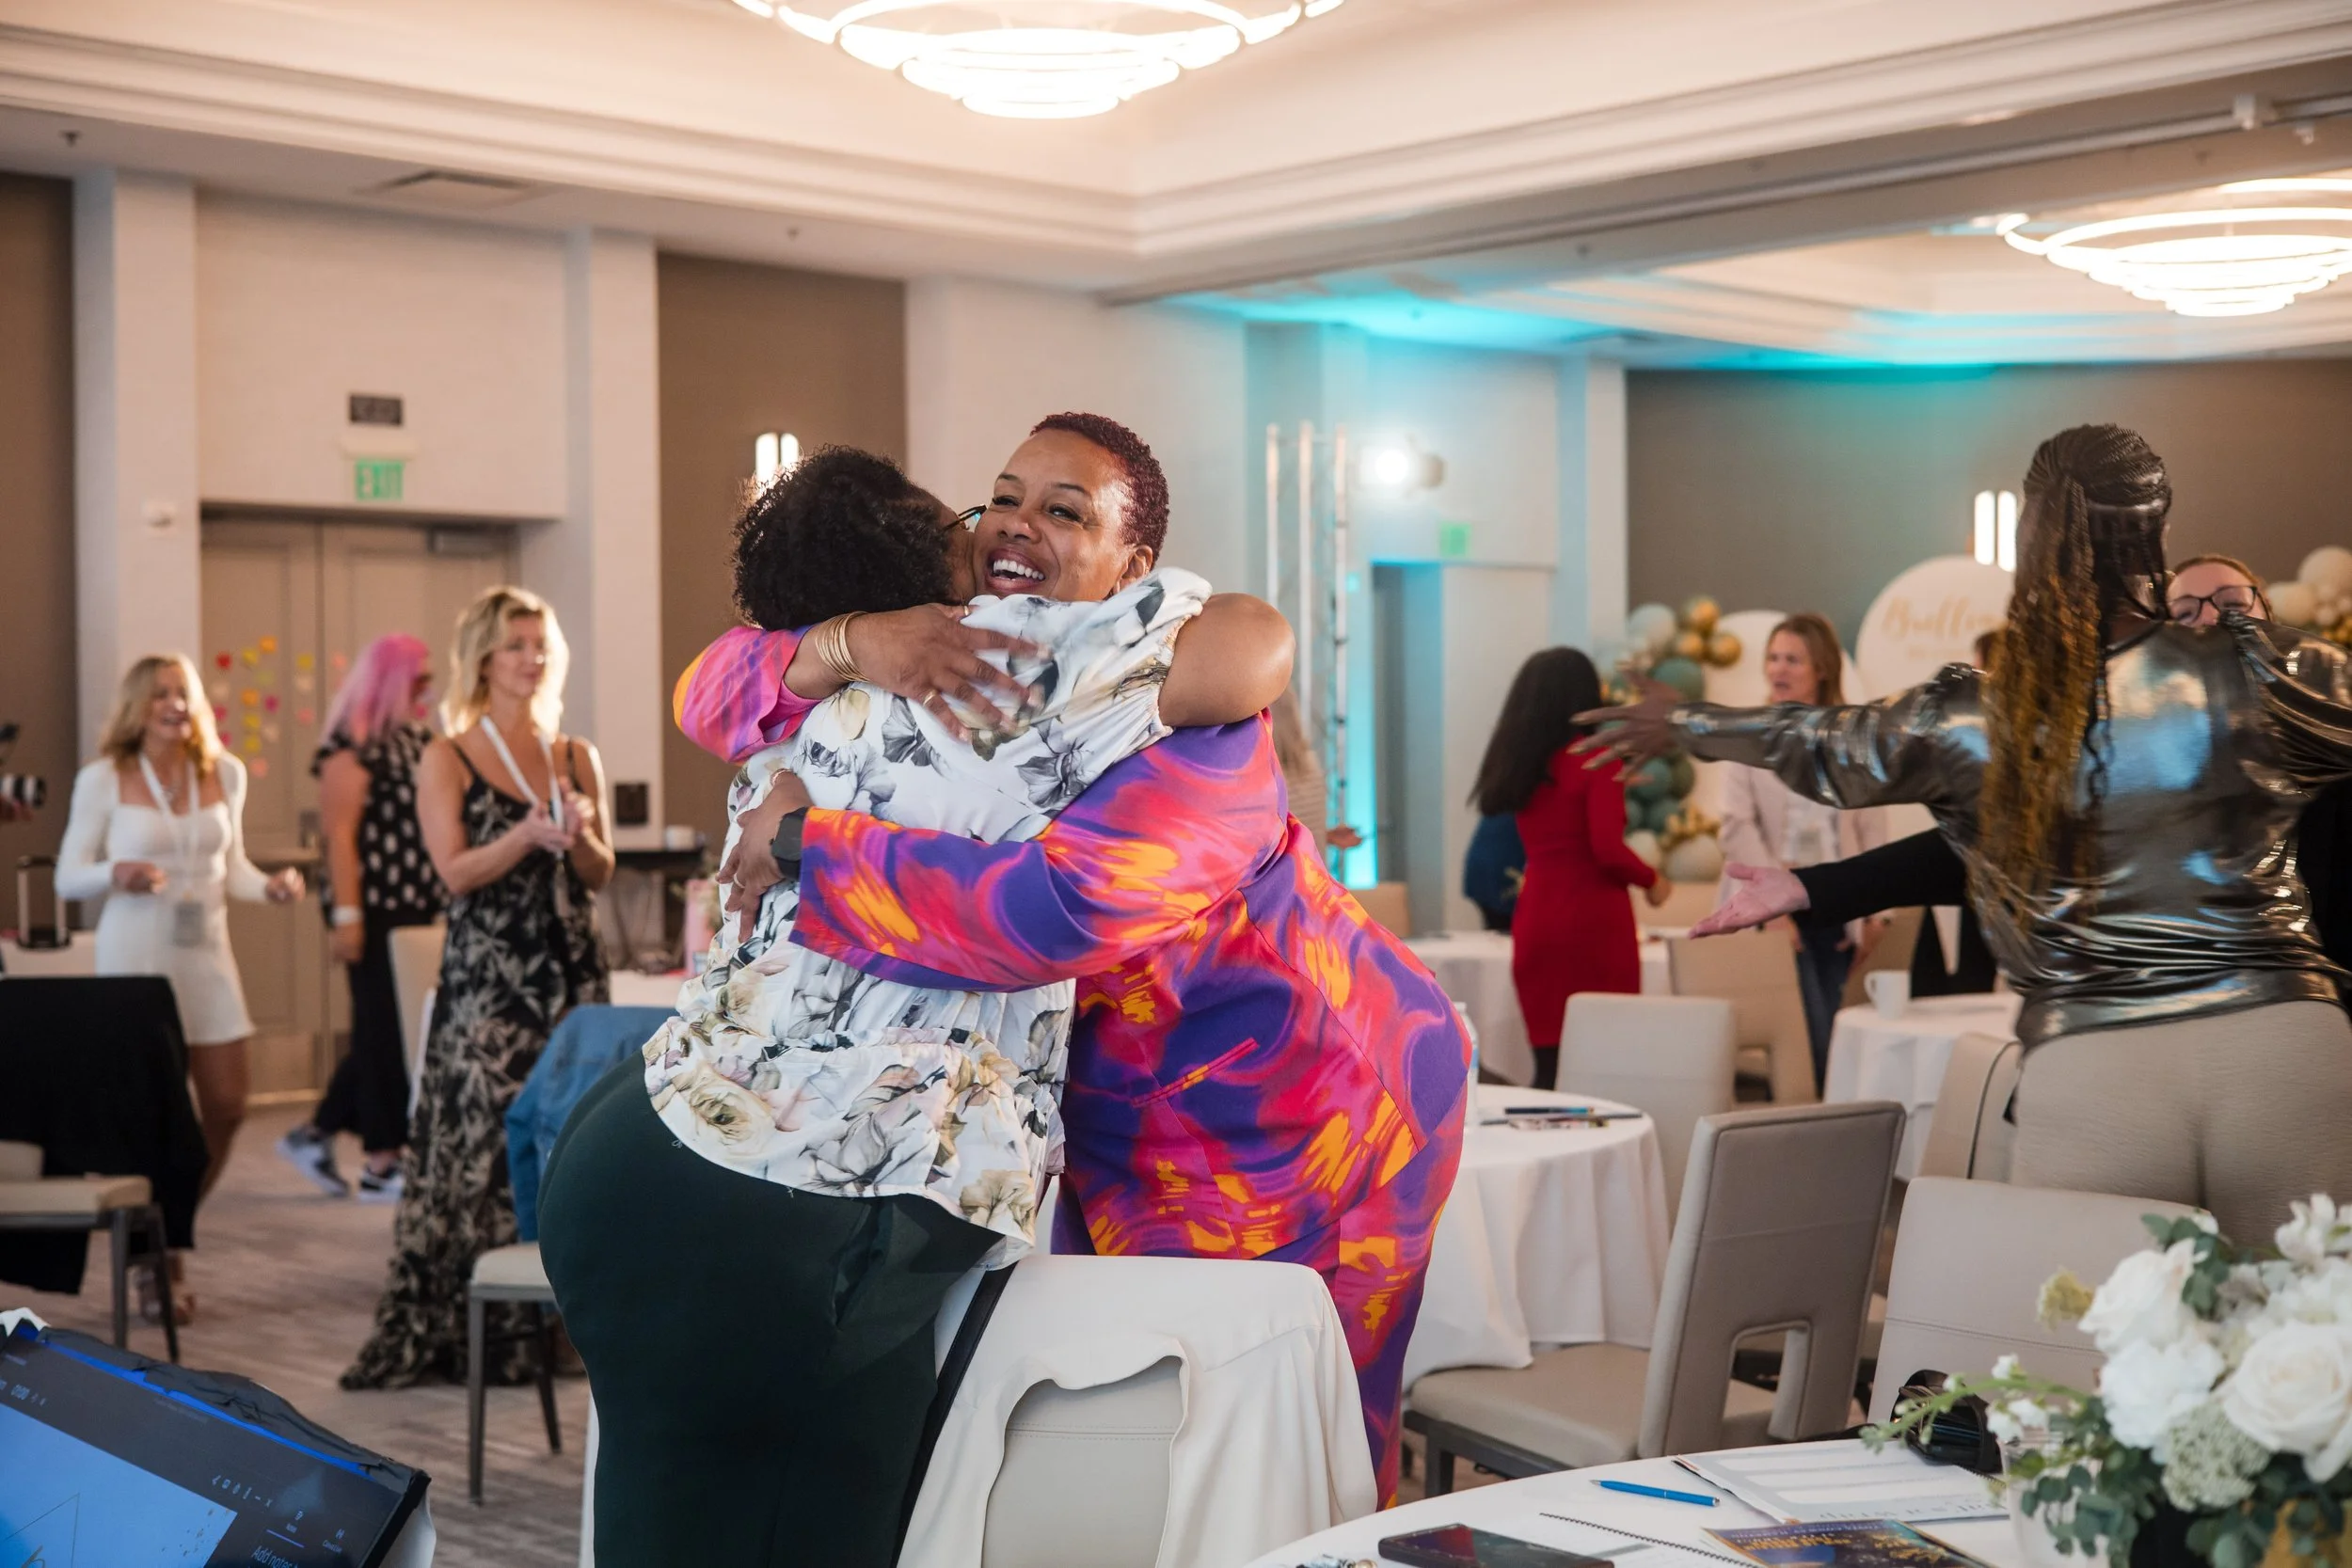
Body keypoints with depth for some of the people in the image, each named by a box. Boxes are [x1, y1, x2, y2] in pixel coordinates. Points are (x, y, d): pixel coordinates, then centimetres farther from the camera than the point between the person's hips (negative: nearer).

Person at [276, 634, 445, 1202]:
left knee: (388, 1030, 11)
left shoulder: (417, 742, 17)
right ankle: (382, 1163, 2)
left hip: (418, 906, 8)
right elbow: (340, 834, -14)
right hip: (374, 907, -8)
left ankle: (316, 1133, 23)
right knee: (385, 1030, -5)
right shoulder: (352, 745, -8)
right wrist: (346, 914, -19)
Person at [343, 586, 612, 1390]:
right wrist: (526, 838, -22)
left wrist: (580, 837, -8)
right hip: (486, 977, -4)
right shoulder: (448, 759, 2)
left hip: (571, 972, 4)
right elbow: (456, 871, -7)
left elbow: (600, 876, 12)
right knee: (481, 1147, -6)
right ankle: (448, 1332, 1)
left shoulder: (577, 758, 12)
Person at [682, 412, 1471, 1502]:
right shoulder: (955, 668, -4)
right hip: (1124, 1134, 7)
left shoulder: (1183, 714, -27)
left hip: (1293, 1117, -7)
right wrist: (849, 644, -29)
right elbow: (714, 699, -7)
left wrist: (804, 842, -35)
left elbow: (1058, 913, -45)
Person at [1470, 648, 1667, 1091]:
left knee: (1549, 1065, 8)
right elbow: (1608, 850, -16)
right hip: (1593, 921, -6)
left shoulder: (1518, 762, 9)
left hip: (1535, 919, 6)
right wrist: (1652, 880, 1)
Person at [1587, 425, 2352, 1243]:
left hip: (2088, 1069, 0)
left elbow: (1820, 749, 20)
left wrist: (1679, 723, 37)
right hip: (2286, 1049, 0)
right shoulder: (2267, 672, -2)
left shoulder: (1967, 721, 2)